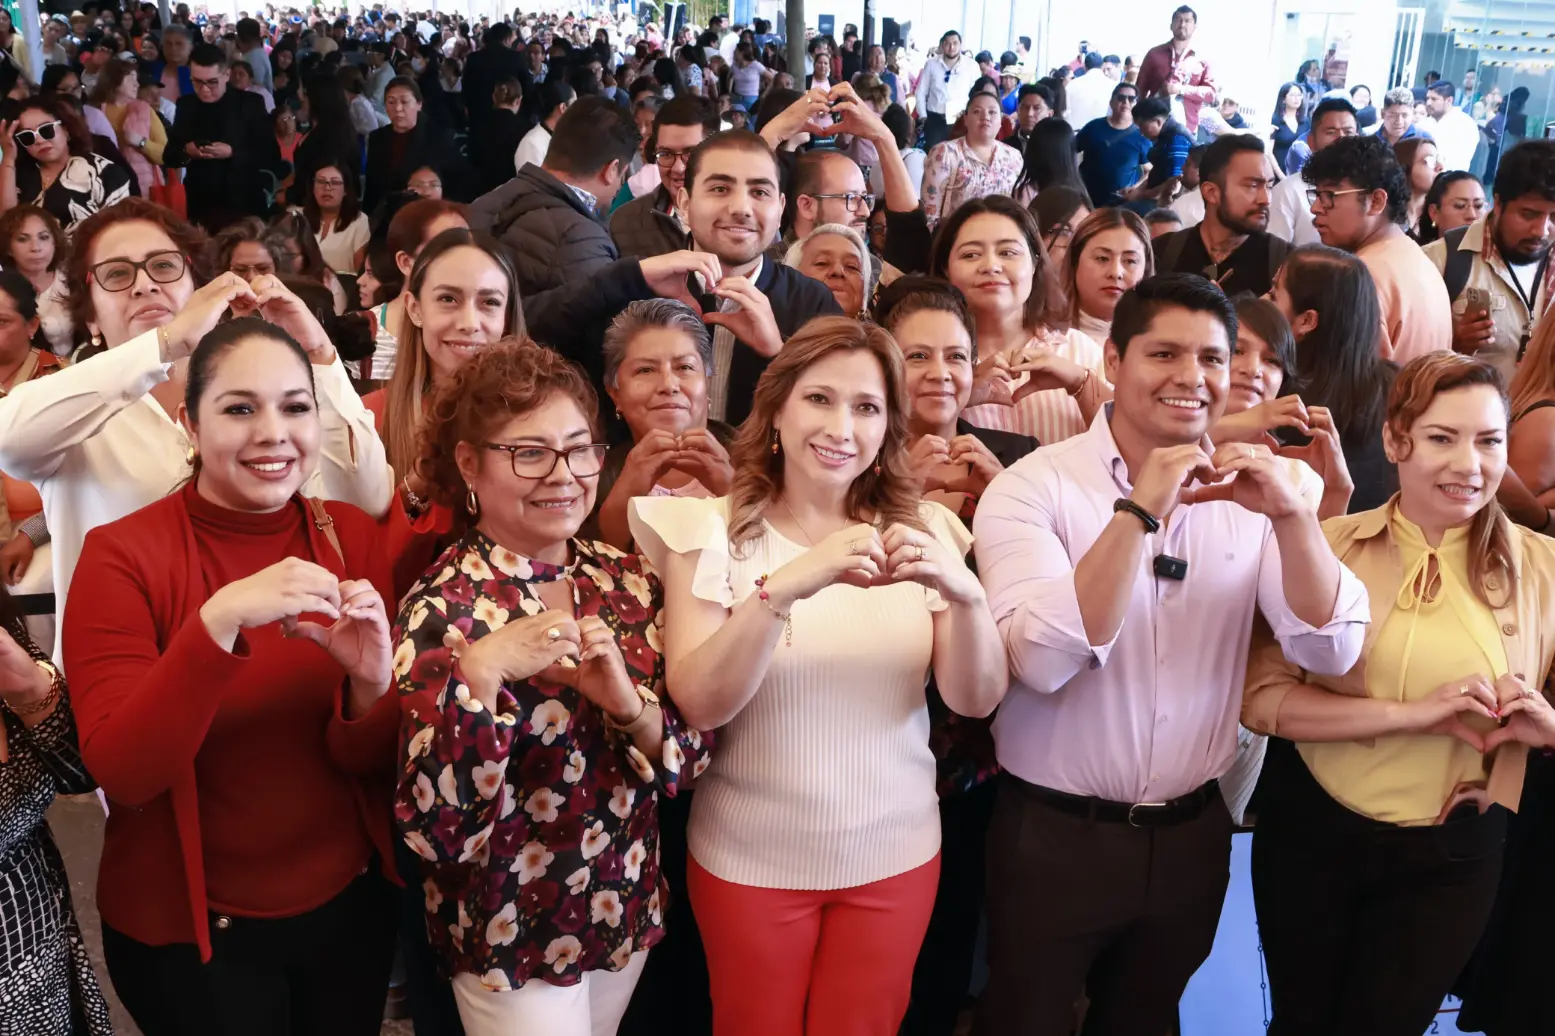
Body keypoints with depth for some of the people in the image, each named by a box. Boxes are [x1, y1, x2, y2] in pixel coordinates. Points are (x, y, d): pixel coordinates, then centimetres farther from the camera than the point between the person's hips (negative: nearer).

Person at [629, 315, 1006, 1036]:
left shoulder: (920, 530, -3)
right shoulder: (715, 529, -11)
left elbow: (976, 700, -10)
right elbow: (699, 705, -21)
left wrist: (963, 591, -28)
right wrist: (784, 587, -35)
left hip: (894, 856, 2)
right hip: (752, 860, -2)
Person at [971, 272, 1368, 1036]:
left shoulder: (1245, 496, -1)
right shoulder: (1034, 485, -14)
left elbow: (1332, 651, -10)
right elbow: (1042, 660, -27)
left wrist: (1289, 513, -24)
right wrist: (1137, 511, -31)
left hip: (1192, 835, 4)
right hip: (1054, 836, -4)